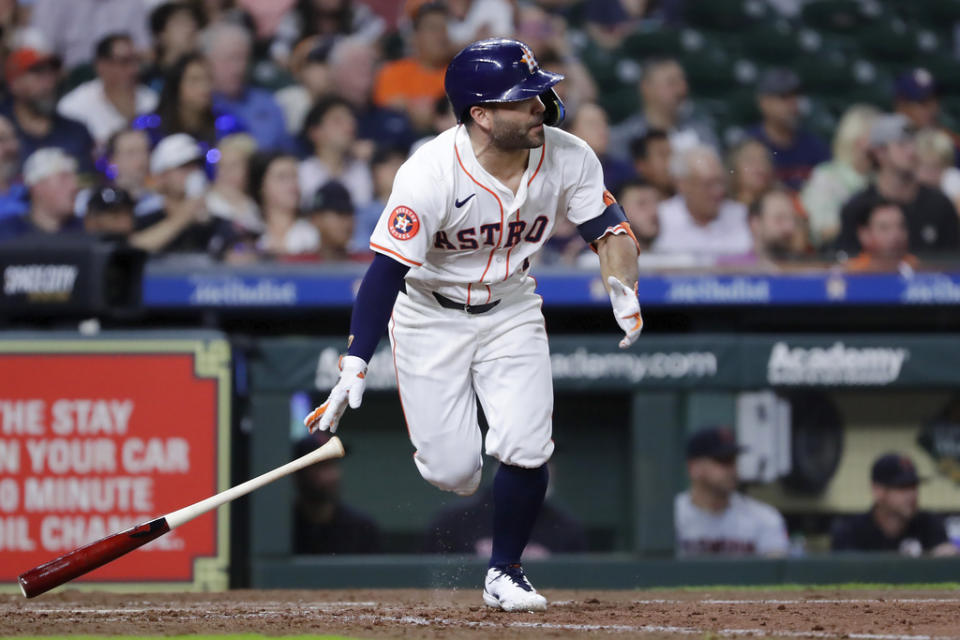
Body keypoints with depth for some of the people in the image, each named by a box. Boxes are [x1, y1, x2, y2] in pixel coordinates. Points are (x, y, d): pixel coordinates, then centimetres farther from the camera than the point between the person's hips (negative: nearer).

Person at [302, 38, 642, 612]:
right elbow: (388, 269, -29)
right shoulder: (430, 174, -30)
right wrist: (356, 366, -34)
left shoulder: (567, 159, -18)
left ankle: (505, 573, 10)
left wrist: (623, 290, -28)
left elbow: (609, 229, -7)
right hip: (430, 316, -3)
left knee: (525, 451, -14)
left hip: (511, 311, 3)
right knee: (453, 473, -5)